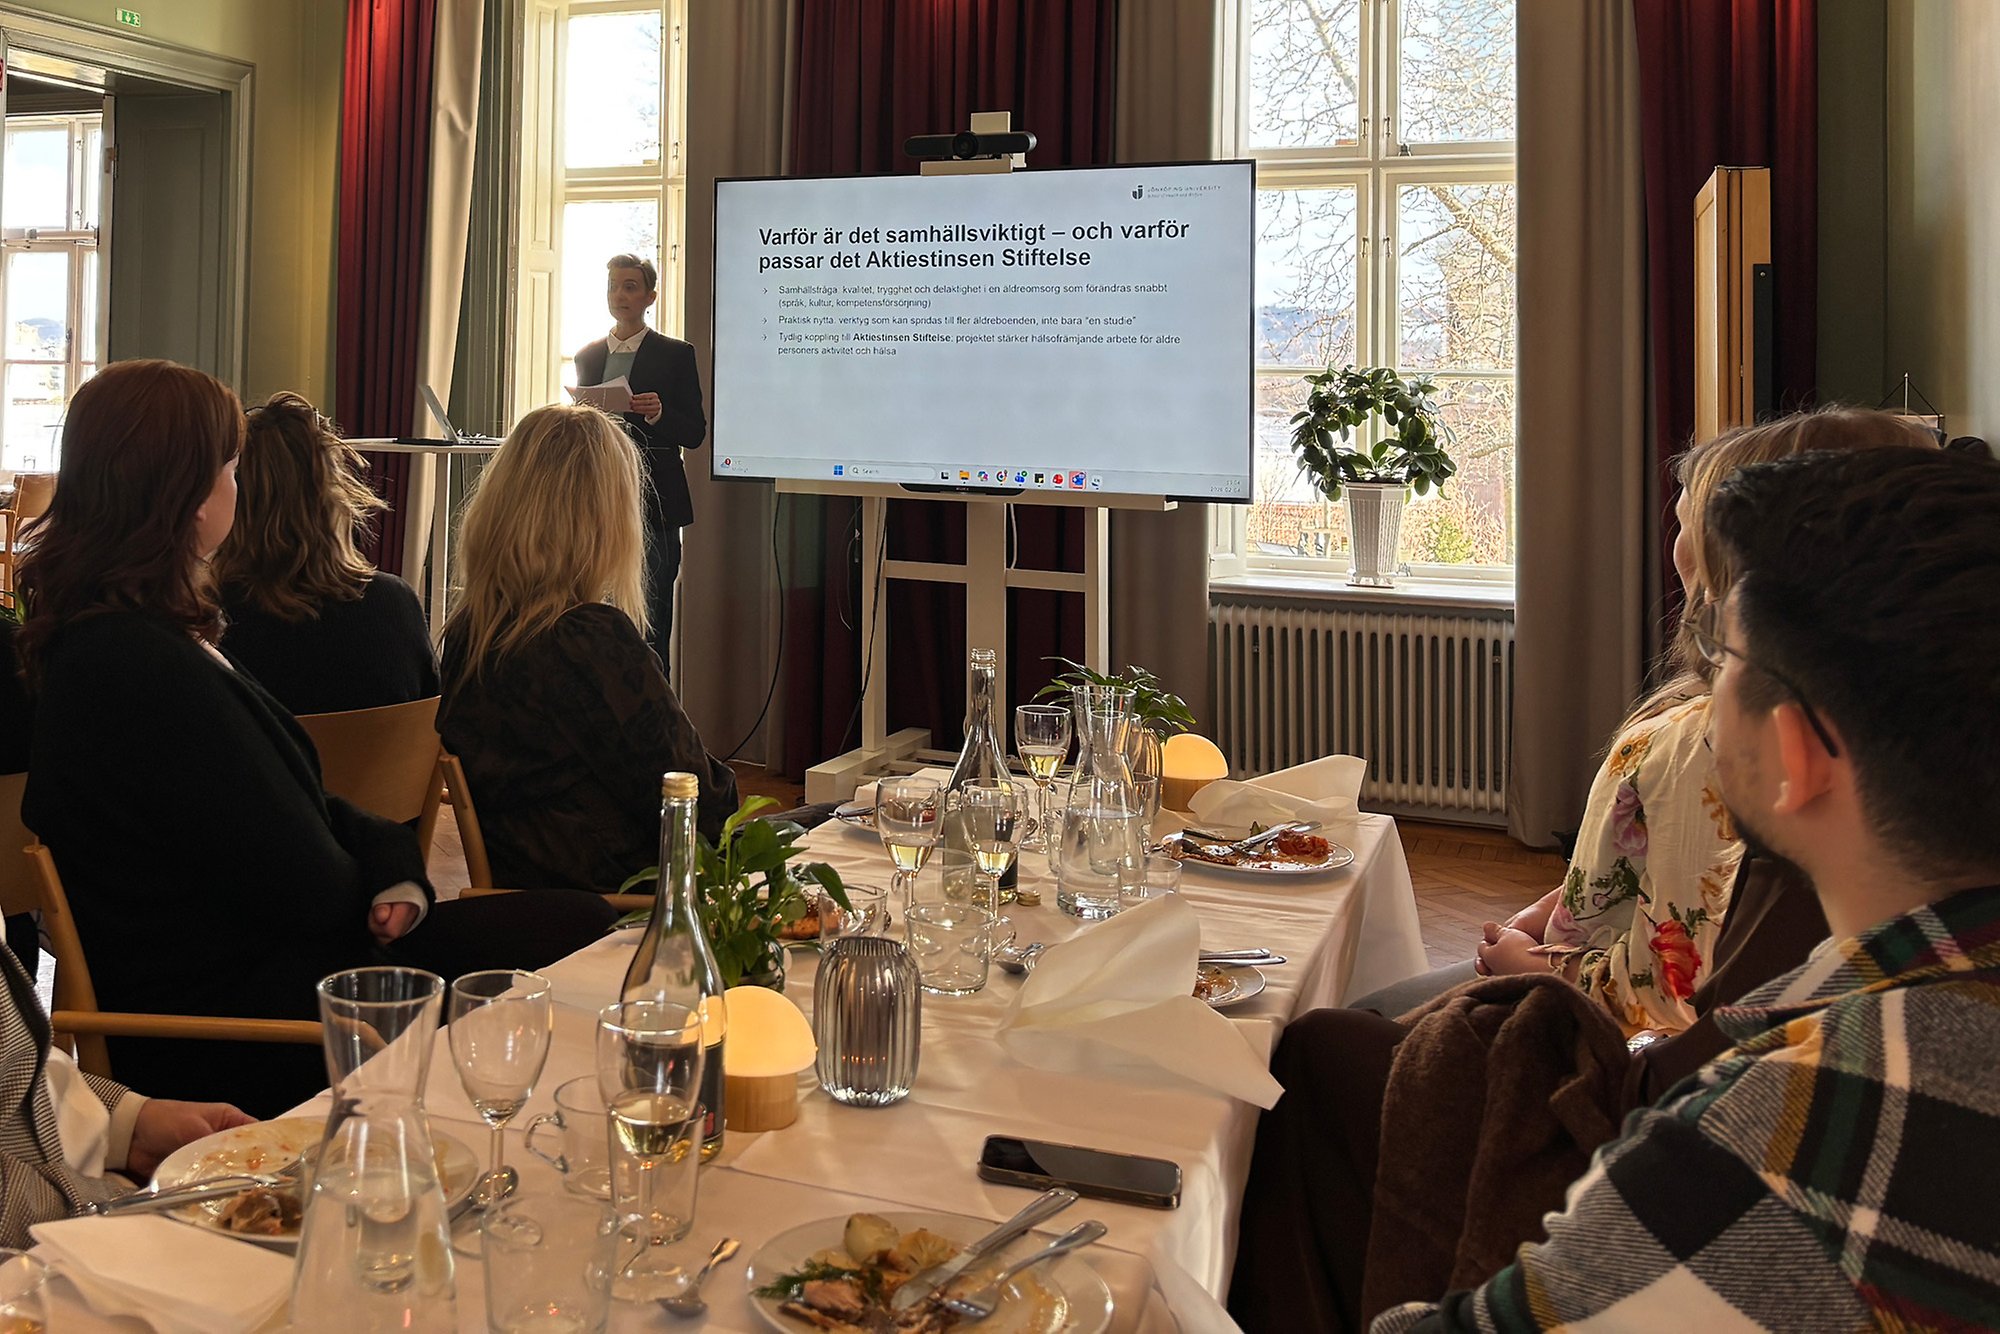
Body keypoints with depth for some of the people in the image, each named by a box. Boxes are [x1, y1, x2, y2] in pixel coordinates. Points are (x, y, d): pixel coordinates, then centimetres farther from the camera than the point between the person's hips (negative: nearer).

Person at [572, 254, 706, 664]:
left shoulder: (676, 355, 1)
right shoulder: (588, 356, 16)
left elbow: (695, 433, -3)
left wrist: (659, 414, -22)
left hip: (652, 505, -4)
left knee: (650, 626, -5)